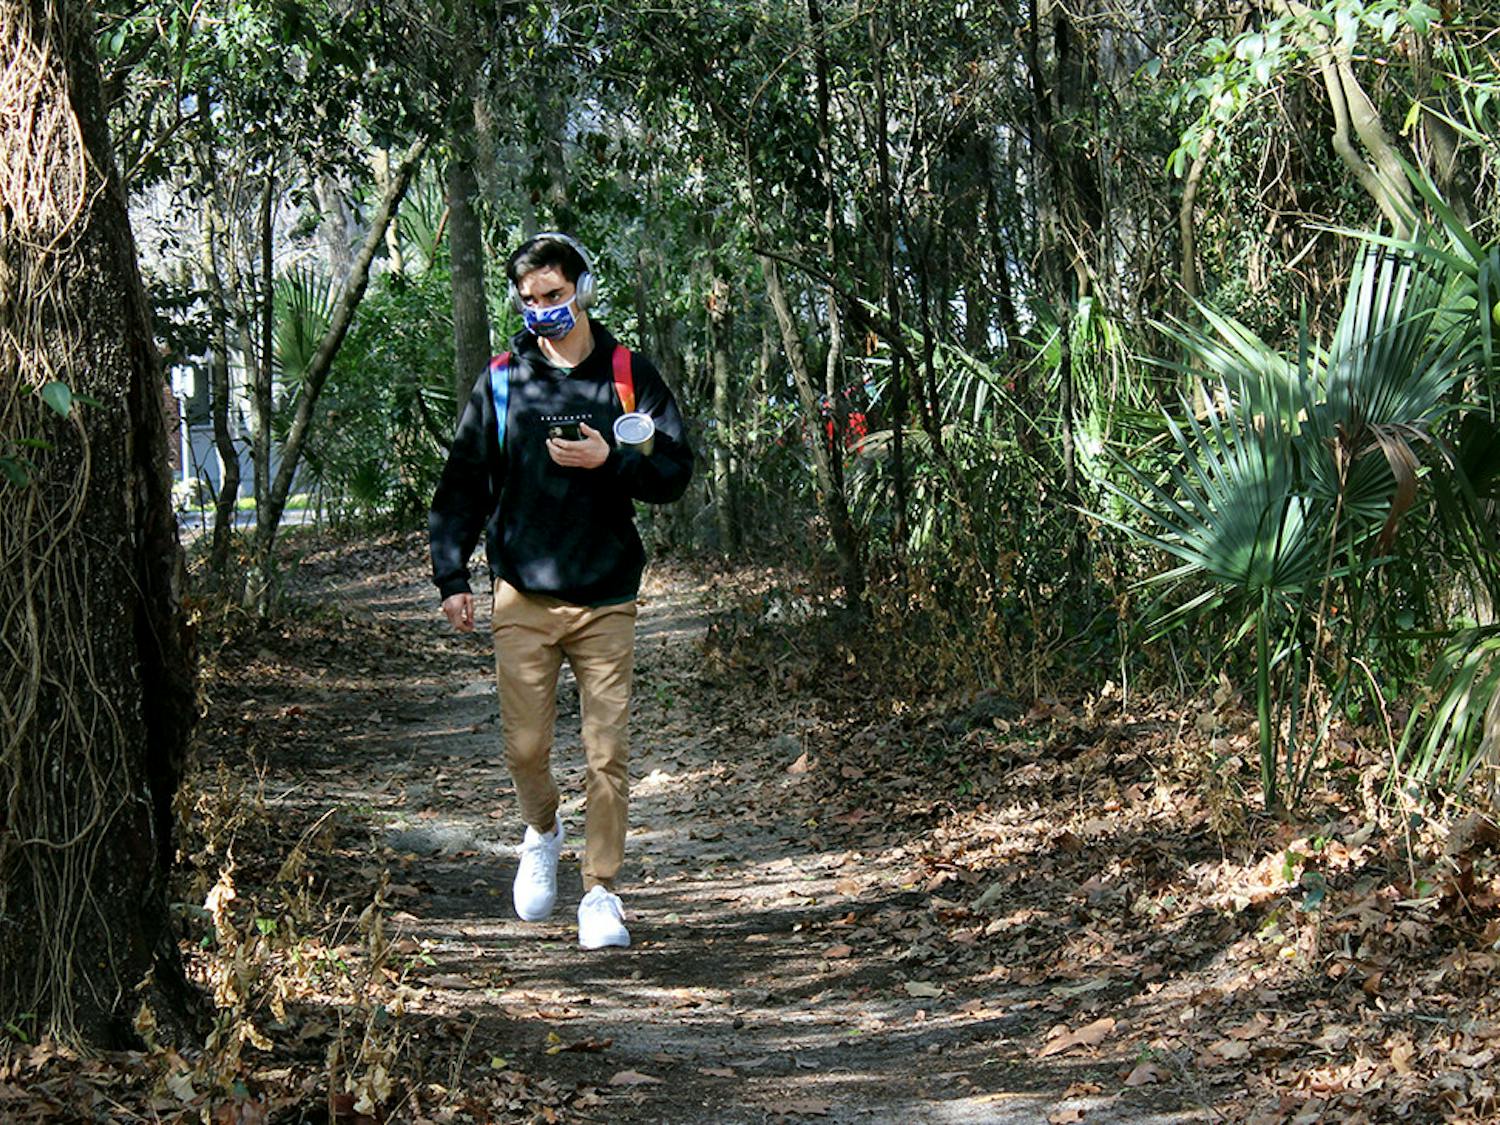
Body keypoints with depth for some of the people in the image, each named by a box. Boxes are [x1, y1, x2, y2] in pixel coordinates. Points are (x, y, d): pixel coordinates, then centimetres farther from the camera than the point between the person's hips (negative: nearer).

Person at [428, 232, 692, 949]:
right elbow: (463, 481, 8)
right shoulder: (501, 380, 6)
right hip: (522, 599, 1)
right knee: (525, 746, 4)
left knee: (606, 752, -2)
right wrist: (451, 574, -1)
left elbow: (676, 473, 2)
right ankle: (543, 833, 35)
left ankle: (601, 891, 9)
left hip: (606, 599, -1)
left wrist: (610, 460, -15)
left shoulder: (629, 376, 4)